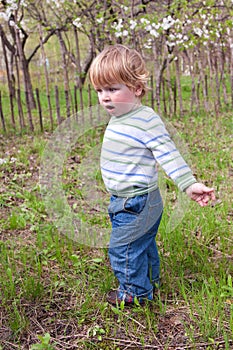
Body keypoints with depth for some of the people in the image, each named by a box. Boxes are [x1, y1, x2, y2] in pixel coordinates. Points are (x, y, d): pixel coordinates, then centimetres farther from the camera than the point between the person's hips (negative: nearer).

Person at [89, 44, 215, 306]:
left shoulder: (146, 120, -22)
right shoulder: (117, 119, 7)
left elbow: (169, 155, -23)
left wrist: (189, 184, -30)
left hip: (136, 203, -9)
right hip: (123, 200, 9)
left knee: (123, 248, 4)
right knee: (143, 244, 25)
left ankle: (135, 292, 25)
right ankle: (150, 281, 45)